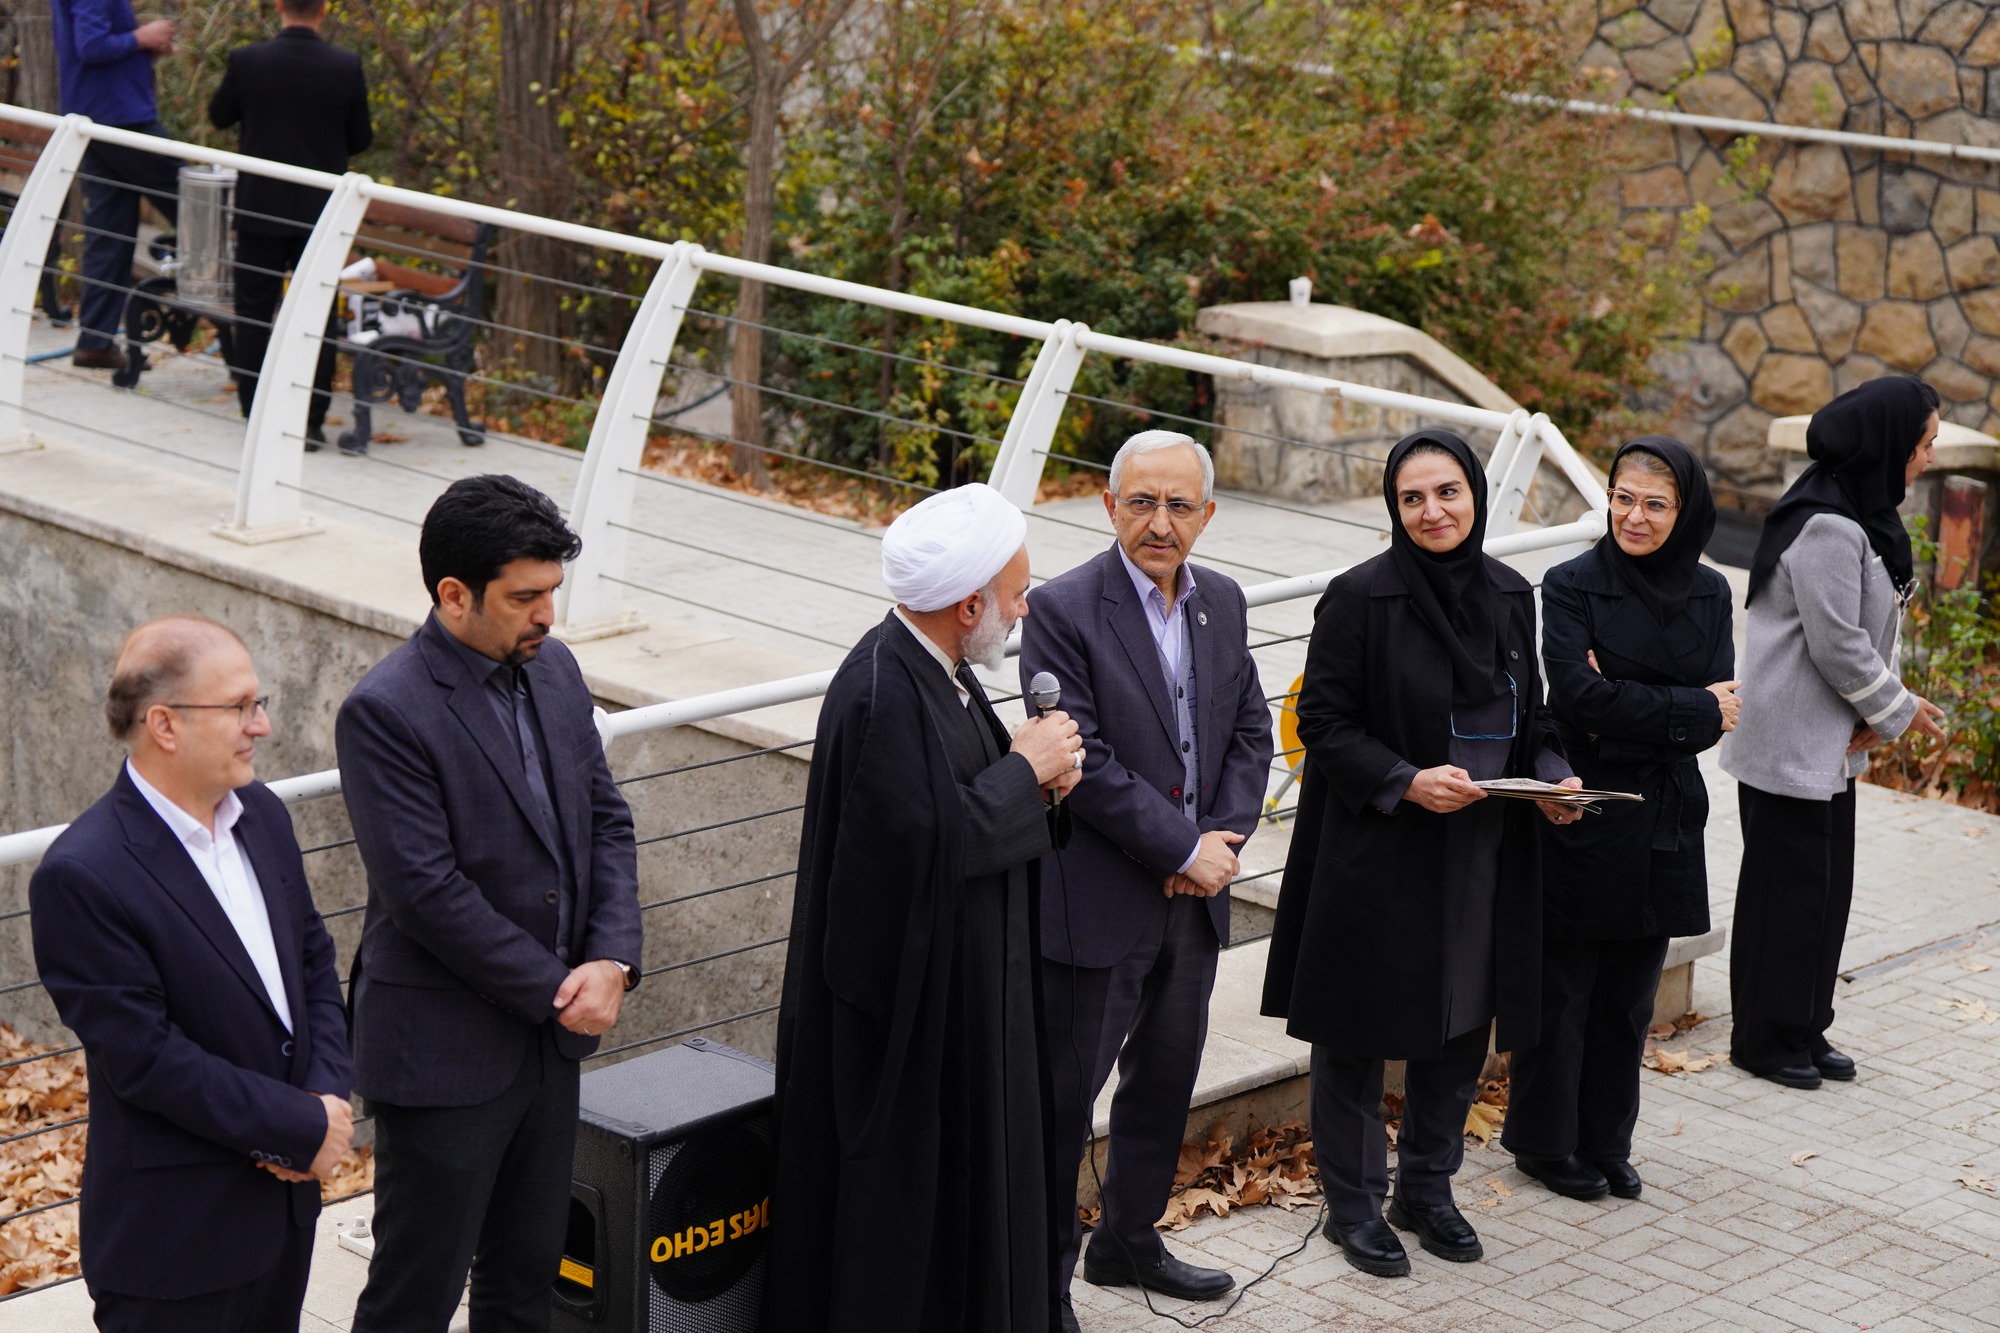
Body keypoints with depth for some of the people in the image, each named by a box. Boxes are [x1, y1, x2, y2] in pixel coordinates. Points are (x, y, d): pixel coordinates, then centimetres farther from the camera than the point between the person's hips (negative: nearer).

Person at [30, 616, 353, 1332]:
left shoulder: (261, 815, 4)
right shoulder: (81, 876, -21)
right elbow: (147, 1058, -22)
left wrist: (329, 1096, -6)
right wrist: (305, 1128, -17)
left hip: (286, 1192, 7)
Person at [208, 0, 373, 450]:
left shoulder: (248, 60, -10)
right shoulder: (346, 67, -9)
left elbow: (219, 116, 6)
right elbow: (360, 139, 2)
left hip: (260, 209, 0)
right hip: (320, 210, 0)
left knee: (254, 312, 10)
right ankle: (311, 421, 6)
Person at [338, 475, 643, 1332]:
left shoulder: (552, 667, 4)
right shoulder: (385, 712, -20)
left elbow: (605, 818, 8)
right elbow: (427, 891, -22)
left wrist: (612, 957, -8)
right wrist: (556, 990, -16)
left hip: (550, 1034, 7)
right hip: (445, 1049, -7)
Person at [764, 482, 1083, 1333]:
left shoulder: (940, 669, 5)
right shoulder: (881, 695, -25)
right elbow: (937, 839, -28)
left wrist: (1031, 771, -5)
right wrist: (1024, 769, -16)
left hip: (966, 984, 10)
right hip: (905, 1000, -10)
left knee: (960, 1180, 18)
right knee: (901, 1189, 3)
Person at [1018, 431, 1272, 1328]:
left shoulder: (1222, 602, 7)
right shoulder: (1063, 610, -14)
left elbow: (1250, 733, 10)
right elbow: (1083, 760, -18)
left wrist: (1224, 840, -6)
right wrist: (1184, 849, -16)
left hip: (1195, 892, 7)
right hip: (1096, 902, -7)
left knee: (1165, 1080, 19)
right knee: (1062, 1093, 1)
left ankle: (1130, 1241, 37)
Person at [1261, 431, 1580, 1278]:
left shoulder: (1510, 597, 5)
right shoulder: (1361, 598, -12)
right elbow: (1323, 721, -11)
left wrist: (1553, 775, -4)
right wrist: (1405, 782, -23)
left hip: (1485, 859, 5)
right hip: (1377, 856, -5)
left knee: (1463, 1026, 14)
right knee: (1360, 1033, 5)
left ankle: (1427, 1189, 31)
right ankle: (1353, 1203, 20)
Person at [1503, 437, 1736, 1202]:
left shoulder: (1708, 594, 5)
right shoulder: (1573, 585, -8)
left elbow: (1718, 717, -3)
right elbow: (1578, 694, -19)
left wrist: (1629, 712, -18)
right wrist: (1692, 709, -16)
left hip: (1662, 823, 4)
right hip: (1582, 817, -4)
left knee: (1628, 996, 12)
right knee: (1563, 989, 5)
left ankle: (1606, 1143, 25)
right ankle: (1544, 1141, 19)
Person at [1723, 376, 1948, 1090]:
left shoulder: (1861, 514, 10)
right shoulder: (1829, 527, -22)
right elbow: (1837, 645, -22)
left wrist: (1872, 715, 0)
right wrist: (1898, 710, -9)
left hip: (1831, 742, 10)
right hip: (1791, 743, -10)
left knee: (1825, 886, 15)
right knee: (1790, 889, 1)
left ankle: (1804, 1030, 25)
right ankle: (1766, 1038, 13)